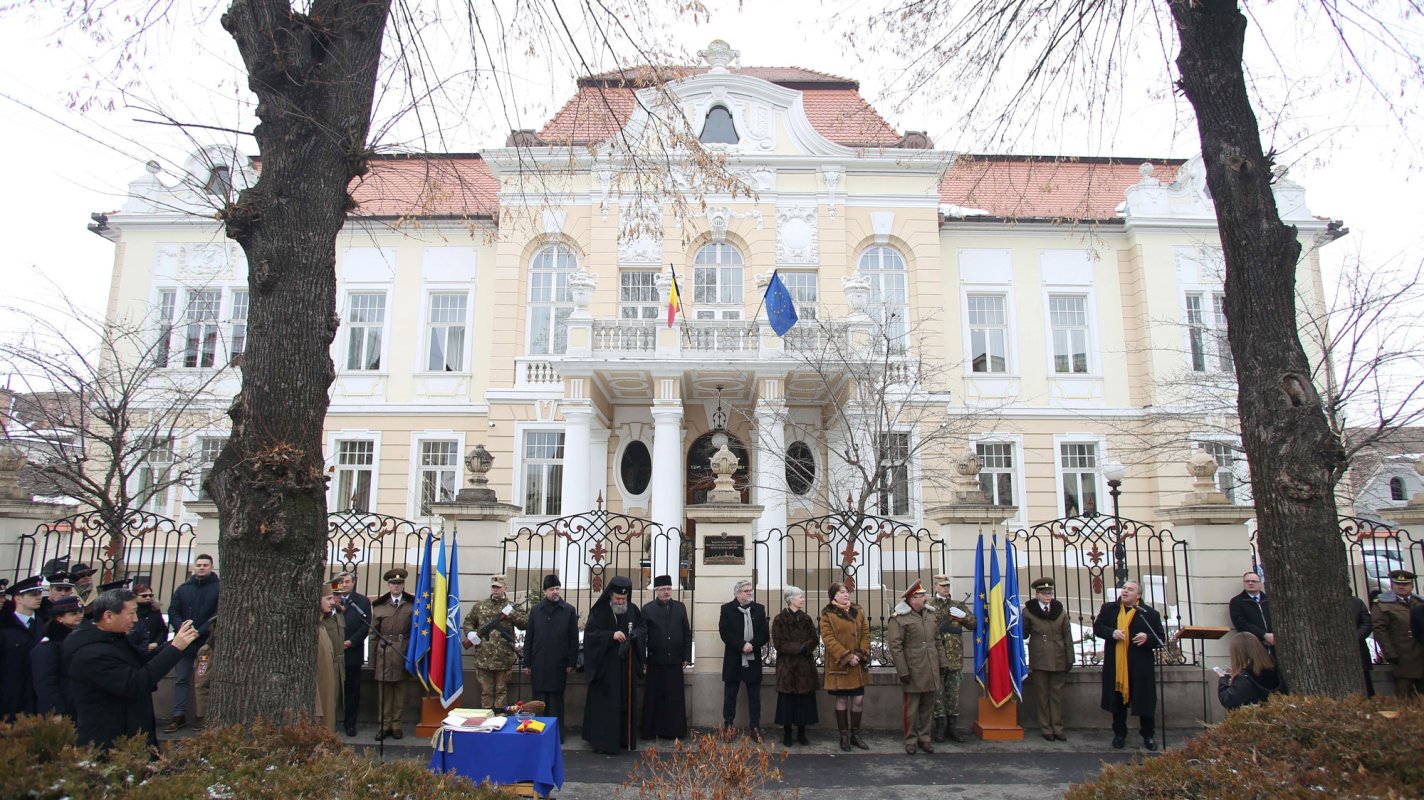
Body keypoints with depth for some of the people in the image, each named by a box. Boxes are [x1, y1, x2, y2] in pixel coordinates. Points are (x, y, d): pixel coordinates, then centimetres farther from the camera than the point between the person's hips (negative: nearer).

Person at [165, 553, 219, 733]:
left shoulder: (220, 588, -3)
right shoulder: (183, 588, 10)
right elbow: (173, 611, 4)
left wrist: (200, 632, -19)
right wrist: (181, 627, -15)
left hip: (208, 642, -4)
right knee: (181, 680, 7)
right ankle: (179, 716, 13)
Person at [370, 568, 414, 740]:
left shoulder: (413, 605, 4)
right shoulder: (379, 606, 7)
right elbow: (374, 635, 7)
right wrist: (372, 661, 3)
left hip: (404, 654, 0)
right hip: (383, 655, 1)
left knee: (401, 692, 5)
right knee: (384, 692, 5)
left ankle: (396, 725, 15)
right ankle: (385, 725, 15)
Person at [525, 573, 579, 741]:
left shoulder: (569, 610, 1)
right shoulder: (536, 610, 6)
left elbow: (573, 639, 2)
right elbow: (529, 638, 8)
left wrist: (571, 663, -3)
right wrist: (527, 663, 5)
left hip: (558, 664, -1)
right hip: (538, 664, 1)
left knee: (556, 700, 6)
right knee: (539, 700, 5)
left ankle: (557, 732, 15)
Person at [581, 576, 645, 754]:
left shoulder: (633, 610, 6)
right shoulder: (599, 611, -6)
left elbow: (643, 628, 11)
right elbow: (590, 633, -12)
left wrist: (635, 633, -12)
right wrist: (612, 635, -24)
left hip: (627, 666, 4)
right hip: (605, 666, -4)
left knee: (626, 703, 9)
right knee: (605, 705, -3)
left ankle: (624, 739, 19)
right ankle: (603, 742, 2)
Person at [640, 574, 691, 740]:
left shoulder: (680, 607, 7)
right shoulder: (647, 609, -1)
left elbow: (687, 633, 9)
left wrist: (687, 657, 5)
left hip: (675, 661, 2)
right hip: (655, 661, -2)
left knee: (676, 698, 5)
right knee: (654, 698, 5)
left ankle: (675, 730, 14)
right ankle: (652, 731, 14)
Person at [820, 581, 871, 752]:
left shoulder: (859, 611, 9)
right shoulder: (827, 614, -5)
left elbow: (866, 634, 7)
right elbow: (828, 639, -11)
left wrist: (861, 654, -8)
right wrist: (846, 657, -17)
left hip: (858, 665, 4)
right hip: (839, 665, -4)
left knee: (858, 699, 4)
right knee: (842, 699, 4)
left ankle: (855, 734, 18)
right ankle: (844, 735, 15)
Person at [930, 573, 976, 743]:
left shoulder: (958, 606, 11)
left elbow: (974, 624, 7)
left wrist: (963, 615, -10)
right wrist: (941, 627, -12)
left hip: (954, 657, 2)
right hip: (935, 657, -2)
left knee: (953, 693, 7)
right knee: (938, 693, 3)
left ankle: (952, 727, 15)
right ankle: (940, 727, 11)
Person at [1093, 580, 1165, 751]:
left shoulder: (1150, 613, -1)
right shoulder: (1109, 608, 5)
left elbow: (1161, 638, 2)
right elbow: (1097, 627, 6)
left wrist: (1147, 638, -18)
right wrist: (1111, 633, -13)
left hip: (1140, 667, -2)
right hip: (1115, 665, 2)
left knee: (1145, 700, 5)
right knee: (1118, 700, 11)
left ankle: (1149, 736, 23)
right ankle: (1119, 734, 26)